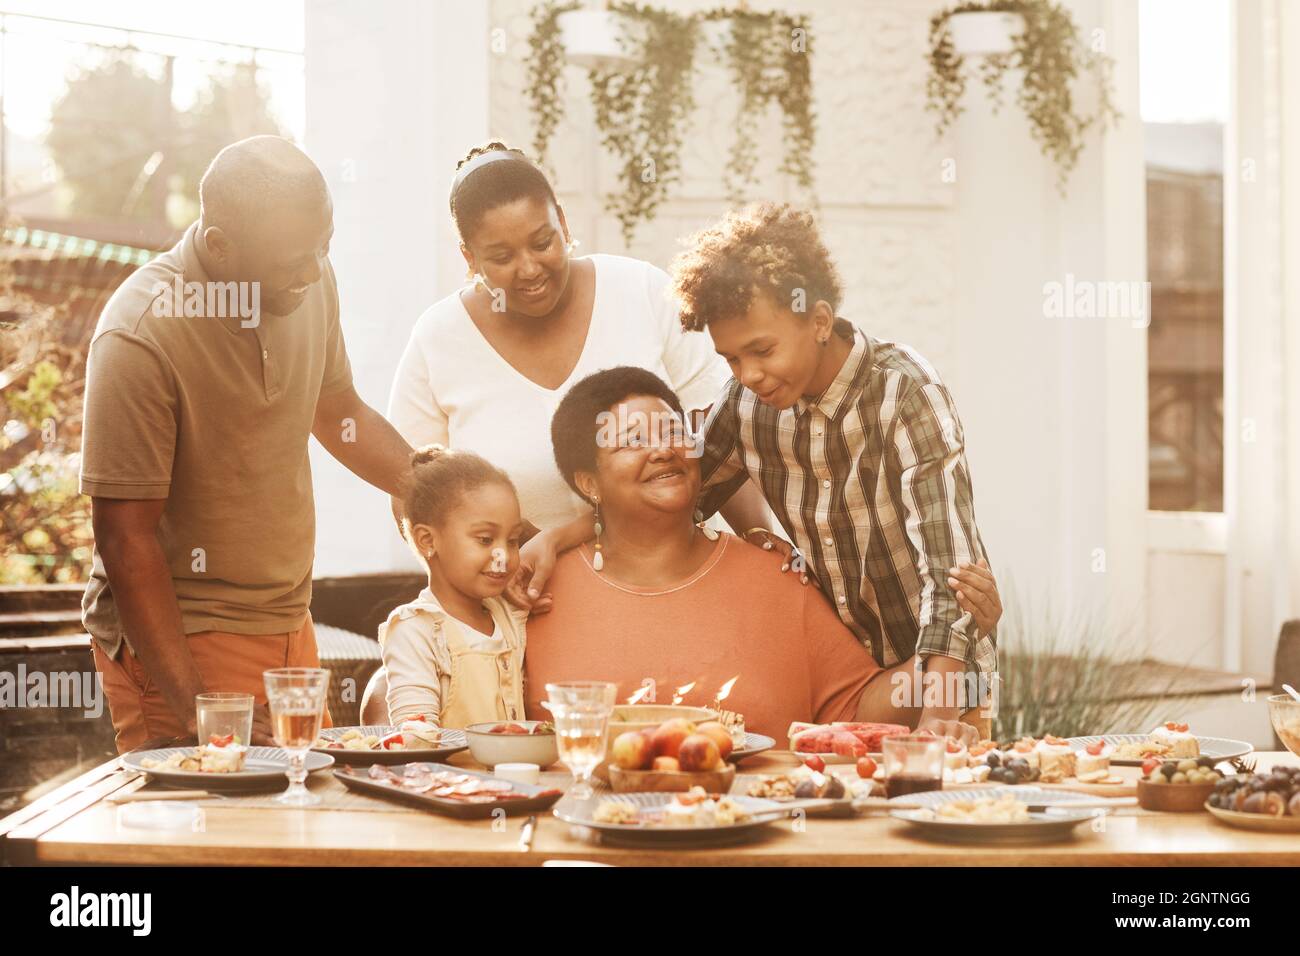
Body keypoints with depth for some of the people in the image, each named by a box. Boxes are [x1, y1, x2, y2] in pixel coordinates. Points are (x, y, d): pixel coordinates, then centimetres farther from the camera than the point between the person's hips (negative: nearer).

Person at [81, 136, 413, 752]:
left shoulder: (309, 282, -1)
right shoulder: (140, 339, -22)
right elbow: (126, 538, -20)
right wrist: (193, 706, -23)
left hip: (289, 626, 7)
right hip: (176, 640, -6)